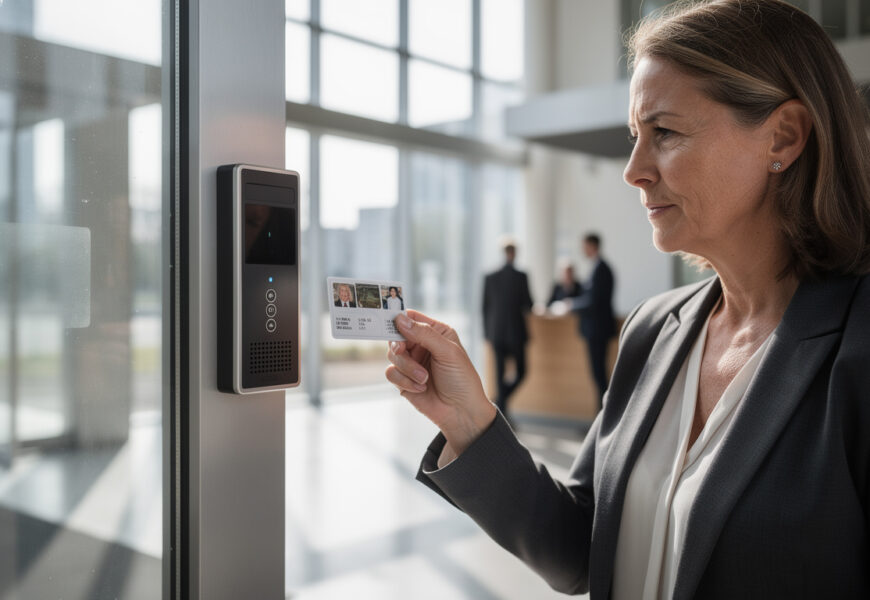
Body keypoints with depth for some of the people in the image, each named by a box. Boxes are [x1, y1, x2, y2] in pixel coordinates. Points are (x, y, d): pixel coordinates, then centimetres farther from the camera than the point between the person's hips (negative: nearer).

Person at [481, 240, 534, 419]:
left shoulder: (489, 278, 1)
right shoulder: (520, 276, -10)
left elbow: (485, 307, 4)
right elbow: (528, 305, -7)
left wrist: (487, 332, 13)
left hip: (496, 332, 4)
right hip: (516, 332, -3)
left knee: (500, 375, 9)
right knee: (520, 372, 9)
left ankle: (502, 412, 10)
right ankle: (499, 401, -12)